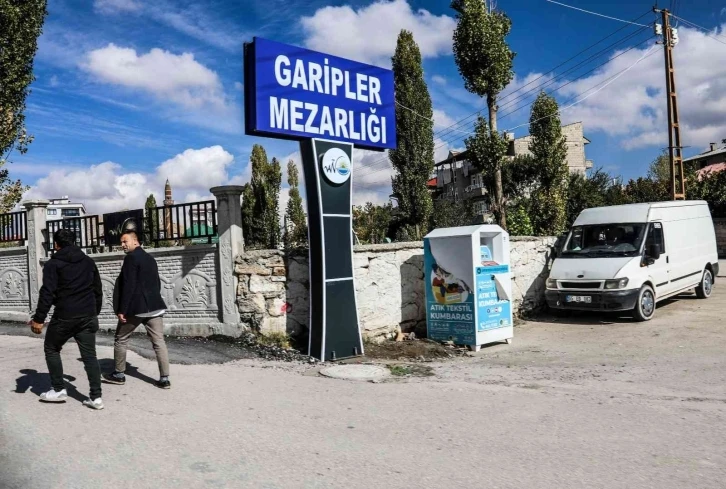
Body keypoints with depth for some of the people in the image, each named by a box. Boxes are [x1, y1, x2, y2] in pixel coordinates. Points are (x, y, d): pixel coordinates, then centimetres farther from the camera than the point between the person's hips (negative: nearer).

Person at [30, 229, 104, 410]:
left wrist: (39, 318, -9)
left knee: (51, 349, 17)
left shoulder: (53, 263, -3)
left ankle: (58, 390, 18)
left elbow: (47, 293, -12)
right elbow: (98, 290, 17)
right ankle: (96, 397, 0)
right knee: (89, 354, 4)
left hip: (64, 316, -4)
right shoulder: (88, 261, 13)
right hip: (87, 316, 5)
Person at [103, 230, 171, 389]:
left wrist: (122, 309, -15)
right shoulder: (150, 258, 18)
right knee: (159, 341, 2)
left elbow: (128, 286, -16)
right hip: (154, 306, 7)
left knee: (120, 339, 12)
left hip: (136, 307, -7)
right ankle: (164, 378, -1)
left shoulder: (131, 258, -8)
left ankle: (119, 374, 21)